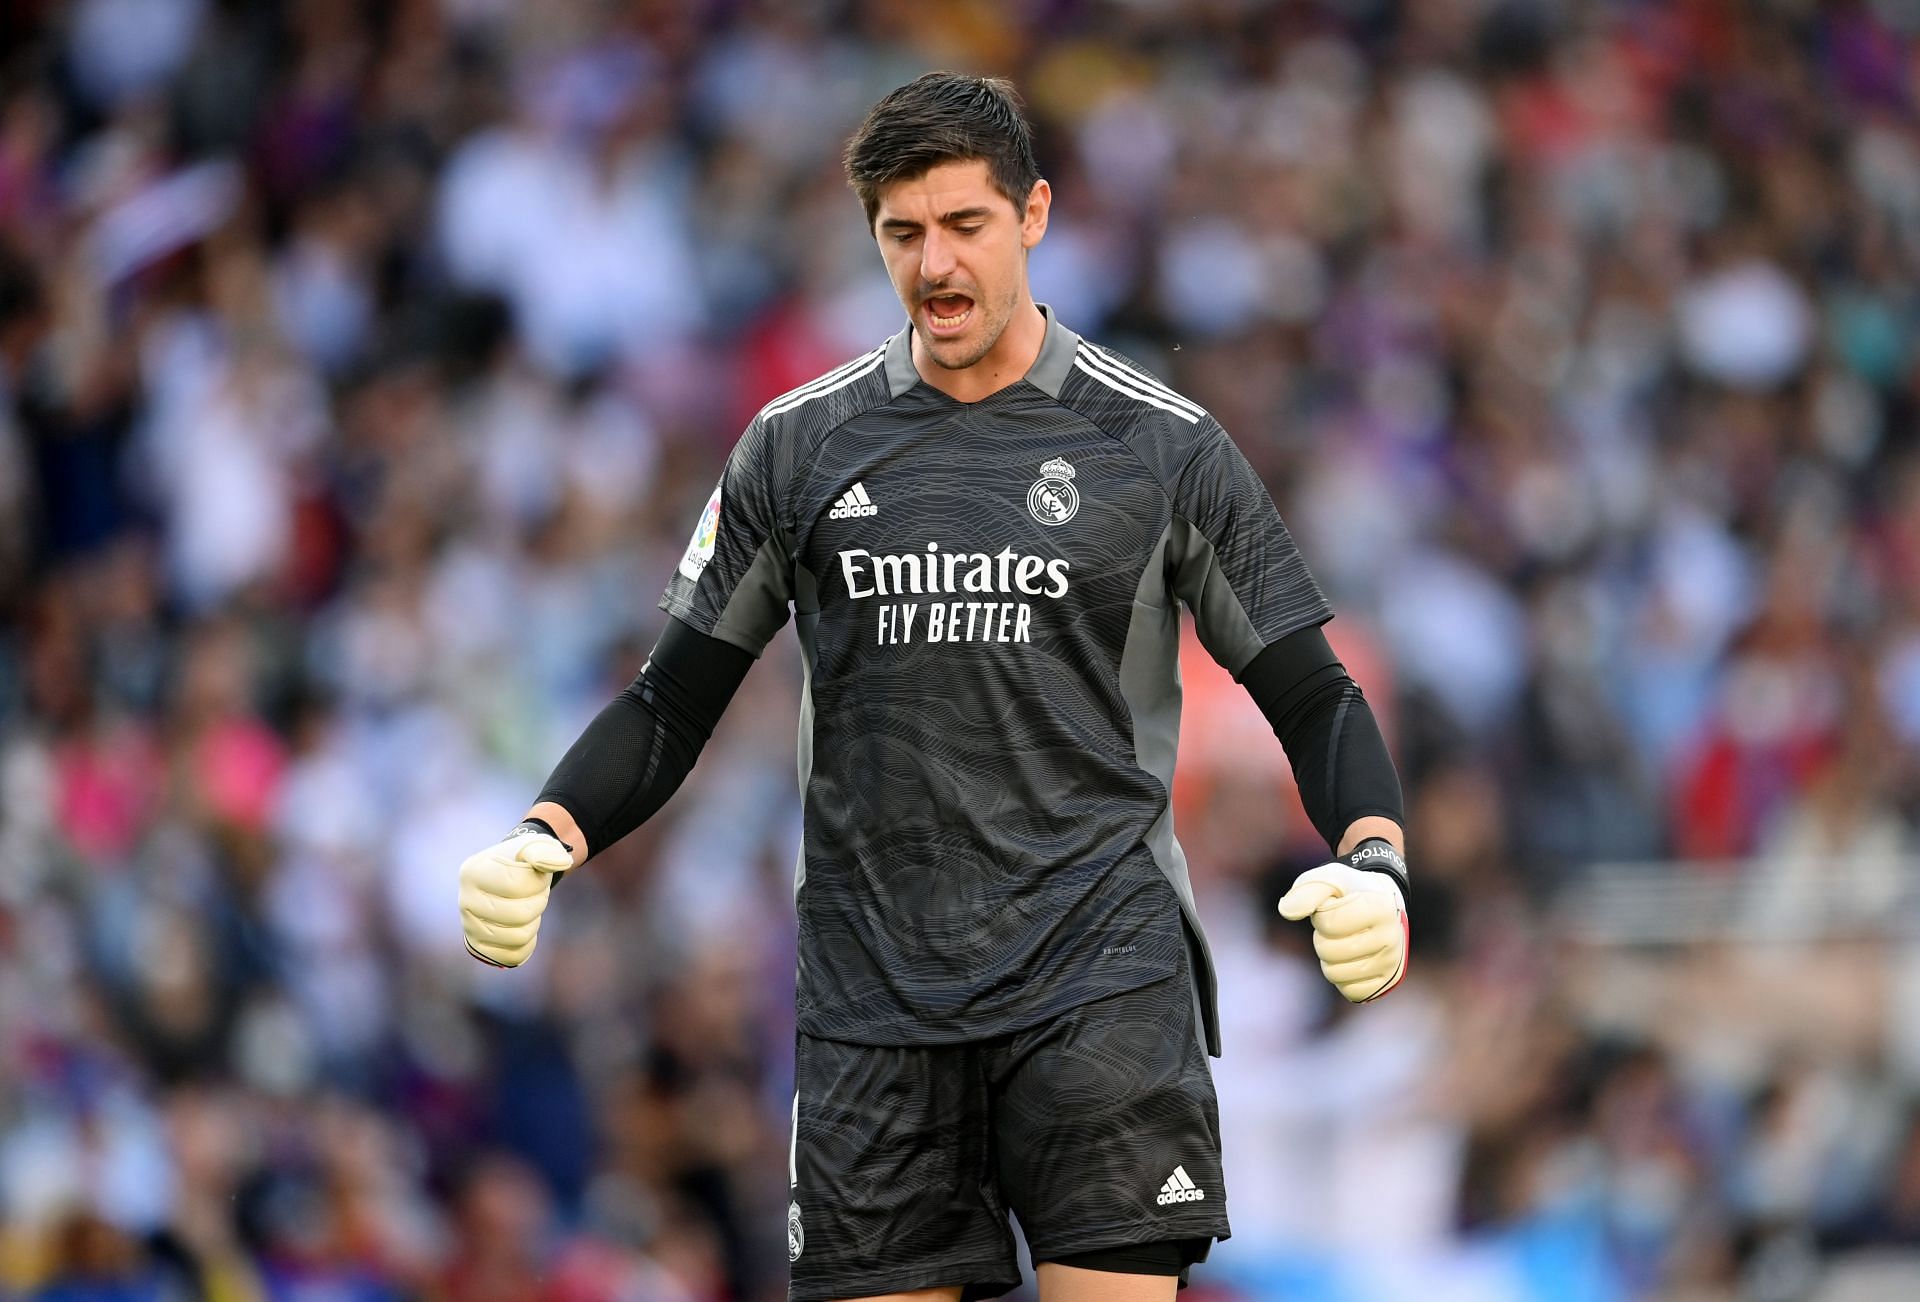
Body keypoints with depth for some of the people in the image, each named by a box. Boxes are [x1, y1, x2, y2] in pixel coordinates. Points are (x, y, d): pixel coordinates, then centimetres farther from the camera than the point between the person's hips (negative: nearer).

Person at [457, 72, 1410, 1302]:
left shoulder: (1165, 447, 3)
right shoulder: (798, 448, 9)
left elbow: (1310, 693, 6)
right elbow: (674, 705, 13)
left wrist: (1375, 864, -13)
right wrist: (545, 839, -4)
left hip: (1099, 975, -2)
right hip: (874, 999, 2)